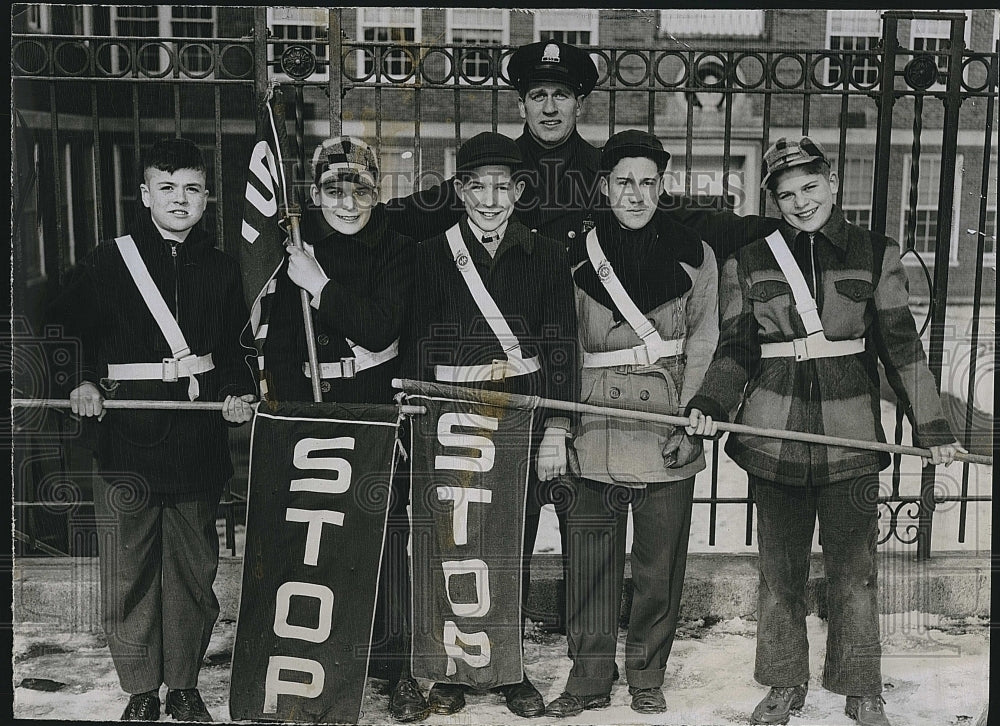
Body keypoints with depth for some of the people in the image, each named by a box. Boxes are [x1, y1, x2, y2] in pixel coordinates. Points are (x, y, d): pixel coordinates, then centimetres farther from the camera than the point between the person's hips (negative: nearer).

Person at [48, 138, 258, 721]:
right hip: (129, 433, -2)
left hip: (200, 432, 2)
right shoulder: (109, 262, 3)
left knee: (194, 569, 8)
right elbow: (68, 329, 7)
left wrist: (238, 390, 0)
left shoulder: (222, 269, 10)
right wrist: (84, 382, -9)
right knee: (129, 572, 1)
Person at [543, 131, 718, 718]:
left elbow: (703, 346, 6)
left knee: (660, 564, 7)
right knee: (592, 559, 5)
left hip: (667, 429, 0)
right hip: (596, 426, 0)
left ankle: (648, 676, 24)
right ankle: (590, 678, 19)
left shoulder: (692, 255, 5)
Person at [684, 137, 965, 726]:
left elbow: (902, 348, 6)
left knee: (855, 570, 7)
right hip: (775, 435, 1)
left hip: (852, 438, -1)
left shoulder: (876, 255, 4)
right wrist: (710, 405, -10)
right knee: (781, 570, 10)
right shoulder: (748, 264, 5)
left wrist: (933, 428, 4)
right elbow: (734, 352, 7)